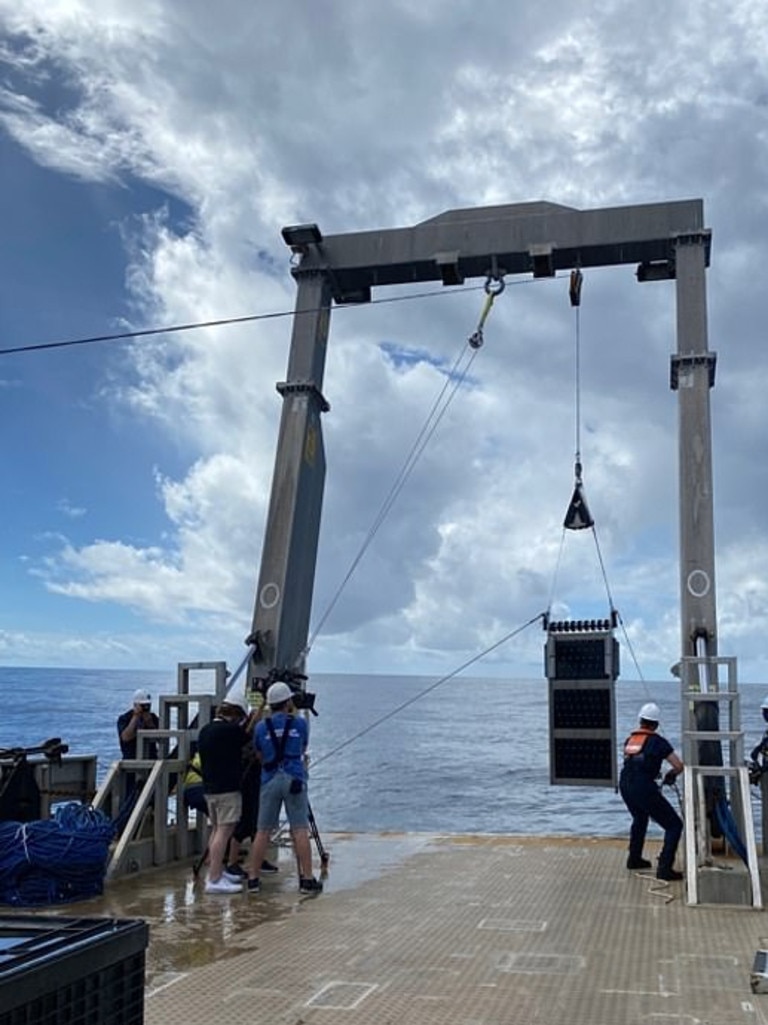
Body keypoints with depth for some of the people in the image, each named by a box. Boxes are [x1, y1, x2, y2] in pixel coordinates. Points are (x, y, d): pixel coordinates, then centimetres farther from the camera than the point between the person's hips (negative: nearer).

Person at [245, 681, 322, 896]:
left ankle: (253, 878, 9)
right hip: (294, 779, -1)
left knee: (263, 832, 7)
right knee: (300, 831, 0)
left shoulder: (261, 727, 5)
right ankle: (307, 879, 2)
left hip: (270, 780, 1)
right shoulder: (300, 723, 3)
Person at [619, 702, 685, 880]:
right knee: (674, 825, 3)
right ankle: (664, 868, -7)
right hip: (644, 787, -7)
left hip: (624, 785, 7)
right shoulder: (657, 741, -2)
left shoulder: (630, 739, 15)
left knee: (640, 819, 35)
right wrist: (671, 775, 17)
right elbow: (679, 766, -4)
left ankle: (634, 859, 42)